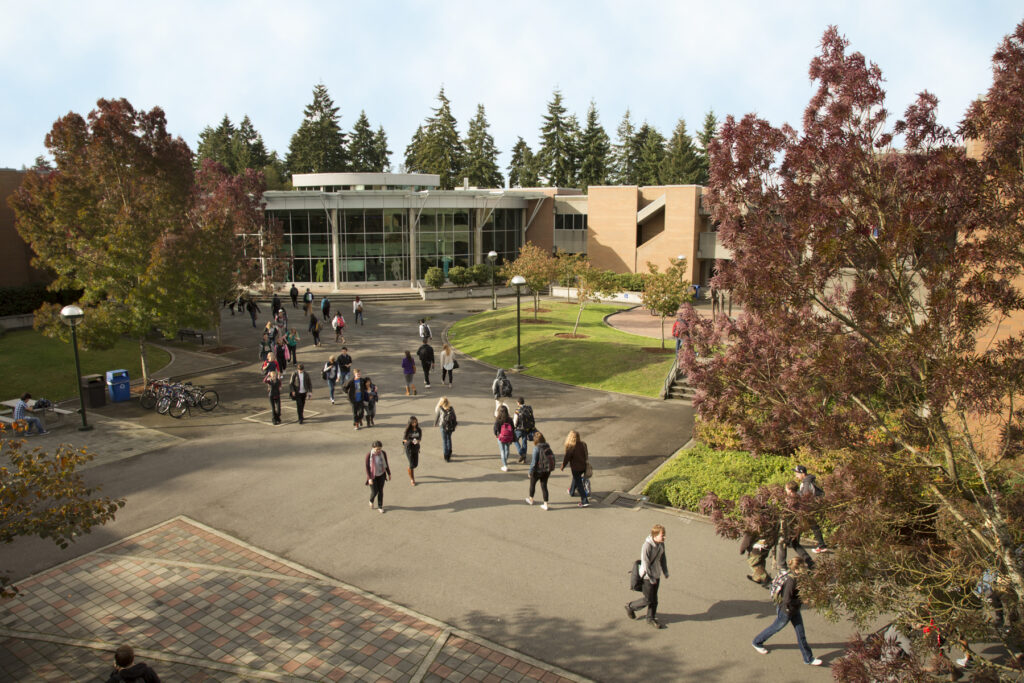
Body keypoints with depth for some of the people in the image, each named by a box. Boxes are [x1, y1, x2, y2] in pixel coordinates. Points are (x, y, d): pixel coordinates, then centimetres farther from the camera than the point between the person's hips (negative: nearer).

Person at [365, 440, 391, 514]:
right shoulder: (369, 455, -21)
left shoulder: (383, 454, -12)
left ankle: (380, 507, 22)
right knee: (374, 492, 1)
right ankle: (371, 501, 35)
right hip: (373, 476, -3)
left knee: (380, 491, 8)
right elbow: (367, 467, -15)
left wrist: (389, 474, 8)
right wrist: (369, 478, -17)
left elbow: (386, 464, 1)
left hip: (381, 475, 3)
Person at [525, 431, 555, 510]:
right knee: (544, 486, 14)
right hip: (547, 470, 5)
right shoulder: (548, 447, -1)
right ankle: (545, 504, 13)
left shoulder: (537, 448, -20)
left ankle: (531, 499, 38)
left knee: (532, 483, 20)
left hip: (538, 470, -5)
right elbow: (552, 457, 6)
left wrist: (530, 471, -7)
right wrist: (550, 470, 15)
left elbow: (534, 461, -18)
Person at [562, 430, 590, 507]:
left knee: (579, 484, 1)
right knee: (575, 479, 32)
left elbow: (567, 458, -16)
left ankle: (585, 501, -2)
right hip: (583, 467, 7)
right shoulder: (583, 444, -5)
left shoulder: (571, 447, -24)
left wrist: (563, 466, -1)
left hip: (576, 468, -7)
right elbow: (586, 455, 8)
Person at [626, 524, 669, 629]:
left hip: (657, 574, 7)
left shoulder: (661, 544, -4)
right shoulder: (647, 546, -28)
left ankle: (651, 619, 30)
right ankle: (630, 607, 26)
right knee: (648, 599, 3)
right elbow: (645, 563, -22)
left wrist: (665, 572, 10)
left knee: (654, 598, 15)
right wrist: (651, 578, -17)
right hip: (647, 576, -7)